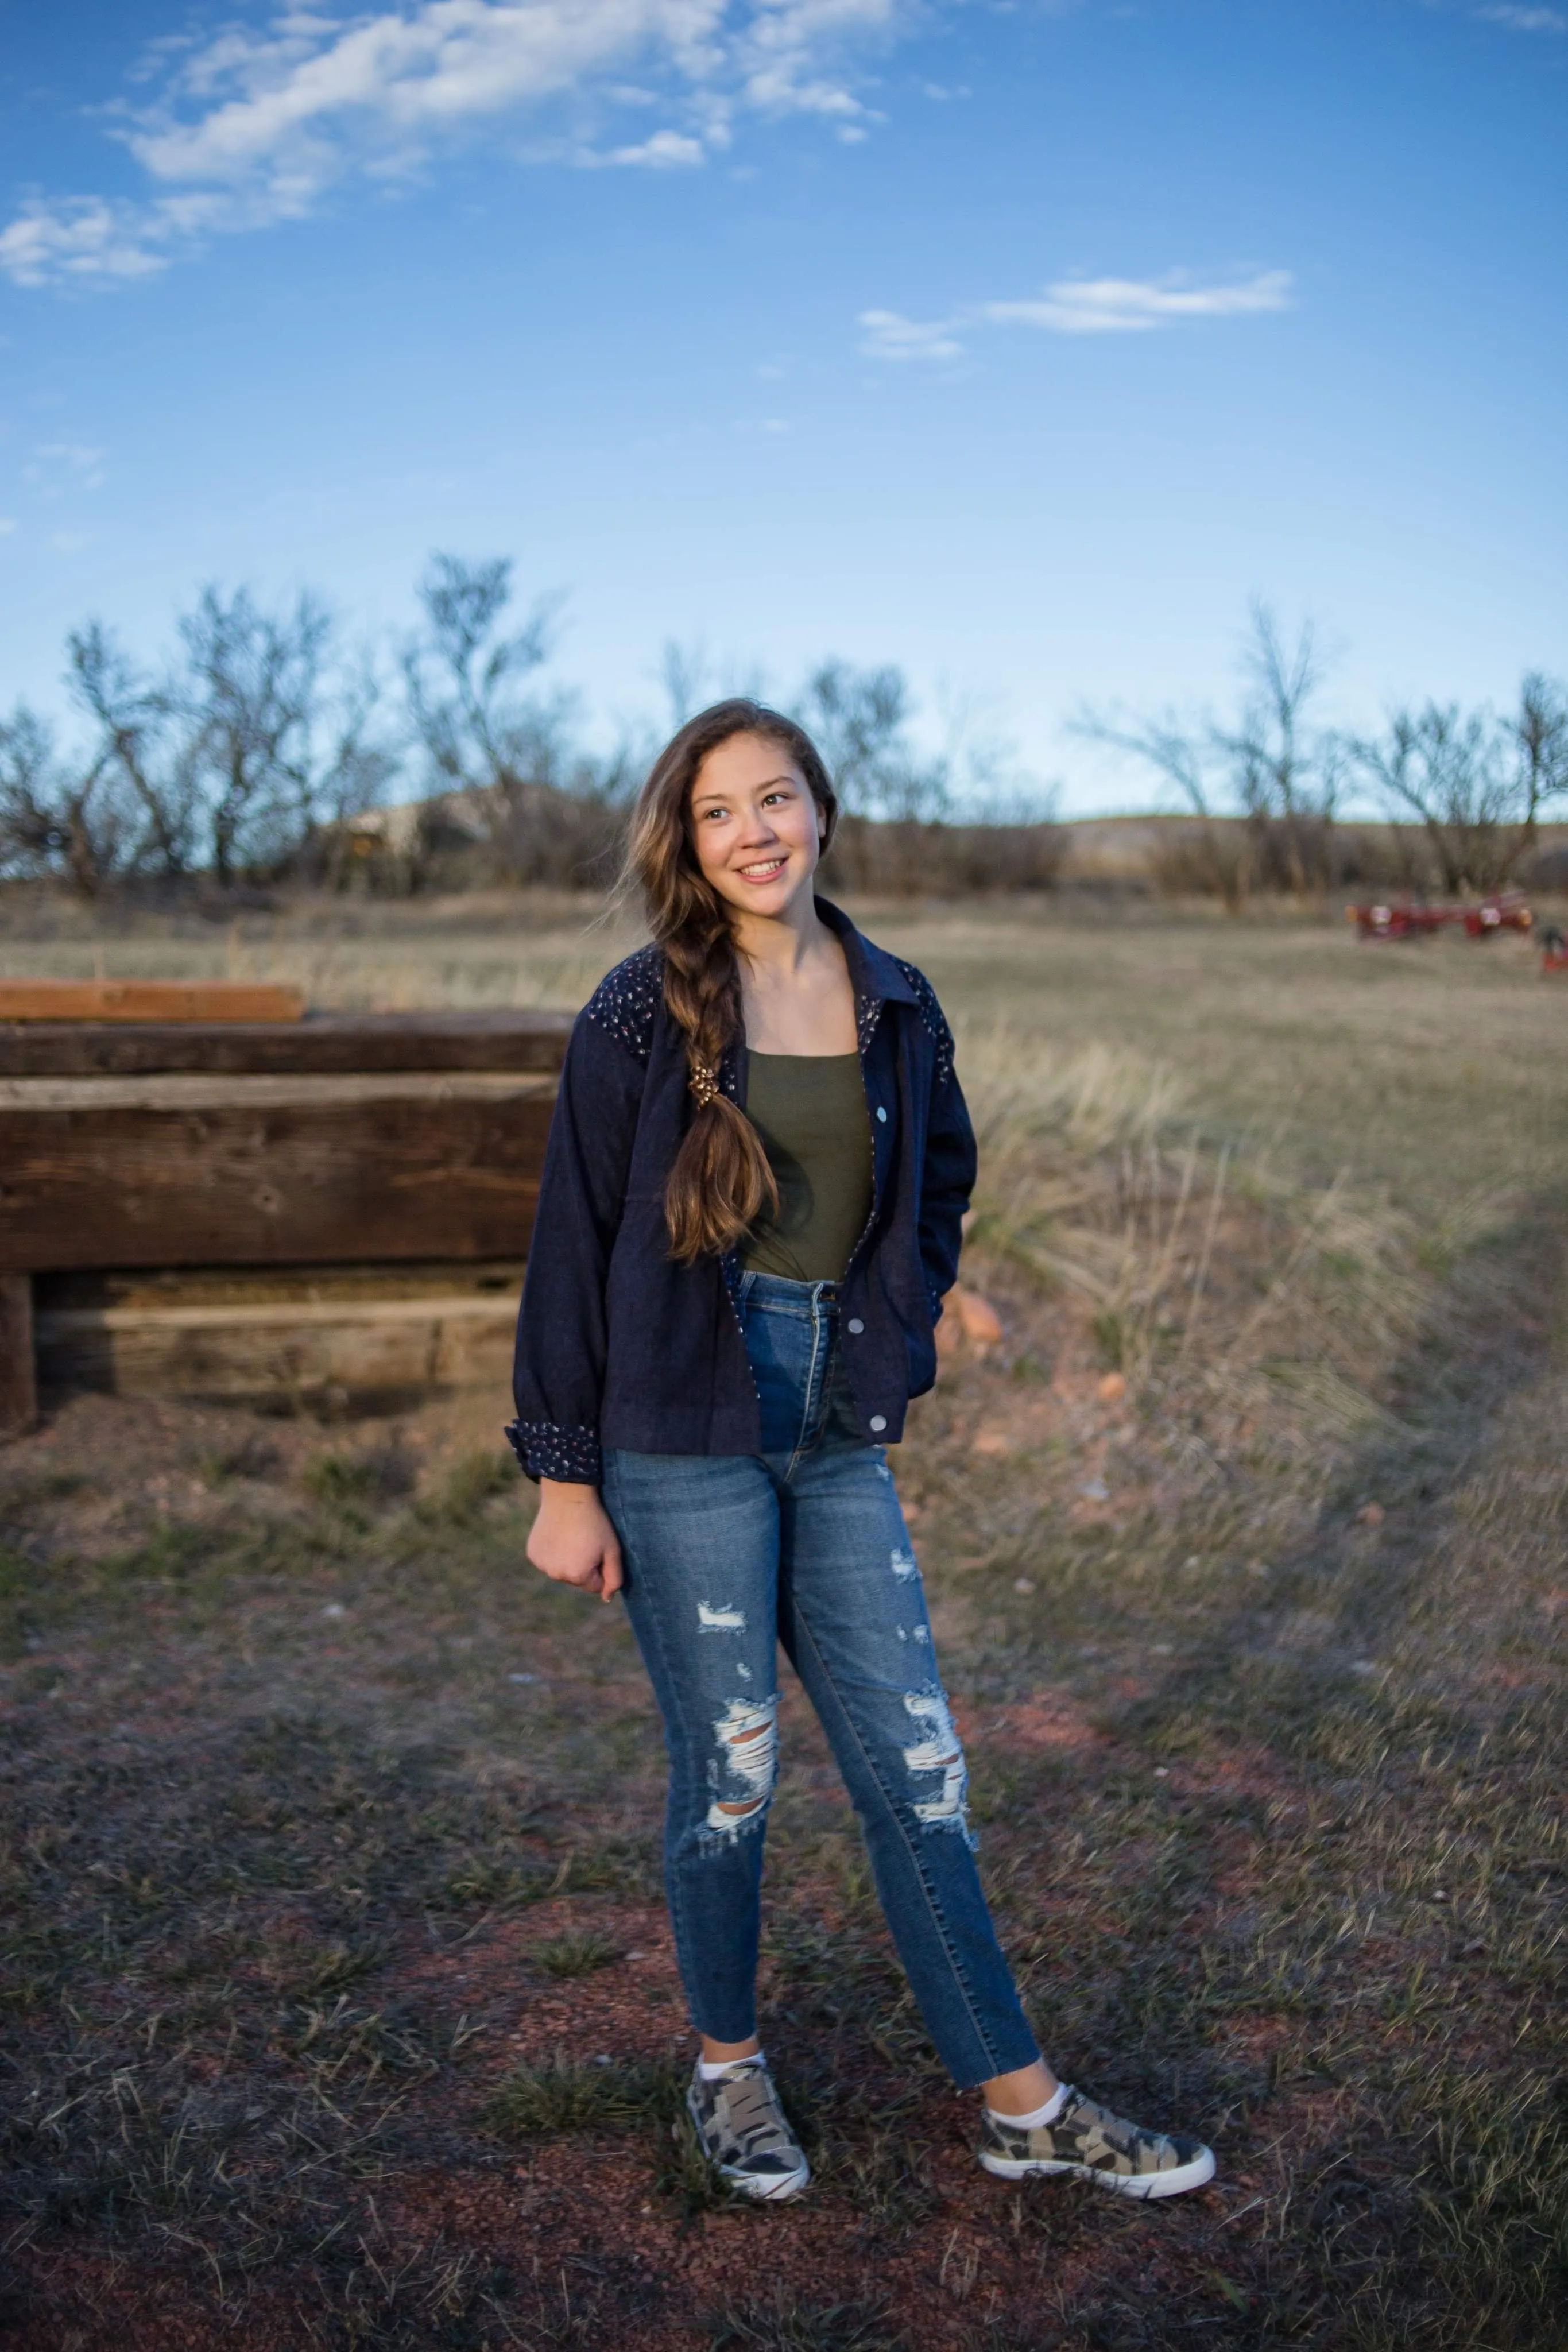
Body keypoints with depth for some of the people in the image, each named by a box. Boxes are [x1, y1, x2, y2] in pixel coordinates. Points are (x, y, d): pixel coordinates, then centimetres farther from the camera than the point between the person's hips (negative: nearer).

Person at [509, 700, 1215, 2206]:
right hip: (686, 1442, -3)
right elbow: (572, 1250, -6)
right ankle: (727, 2068, 32)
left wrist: (895, 1350, 11)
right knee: (728, 1772, 7)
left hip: (839, 1442, 4)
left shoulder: (895, 1006, 6)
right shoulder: (641, 1015, -7)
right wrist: (563, 1478, -7)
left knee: (915, 1768, 8)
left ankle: (1022, 2106, 21)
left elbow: (940, 1183, 22)